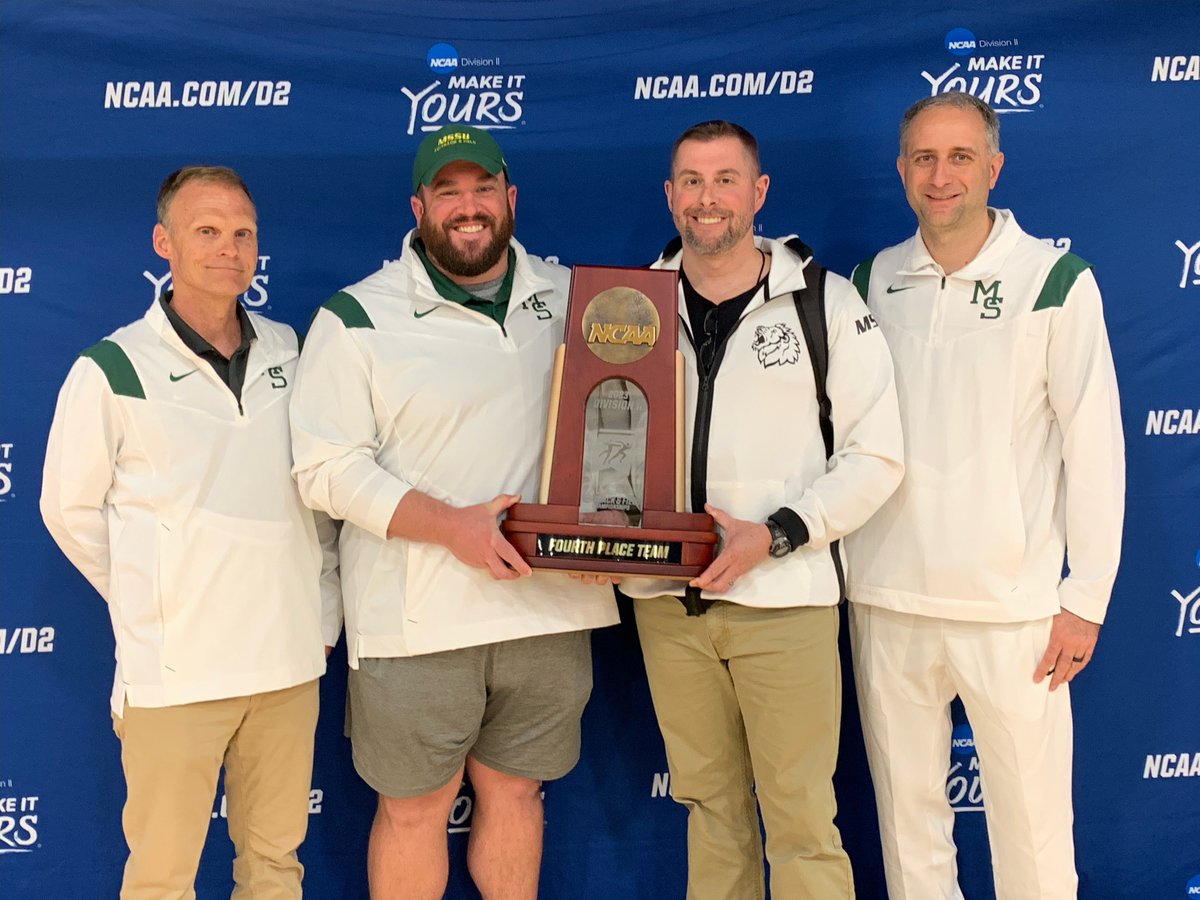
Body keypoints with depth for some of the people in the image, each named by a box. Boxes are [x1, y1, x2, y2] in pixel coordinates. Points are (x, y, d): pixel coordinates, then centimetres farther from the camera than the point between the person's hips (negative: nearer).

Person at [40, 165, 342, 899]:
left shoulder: (290, 353, 7)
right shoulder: (112, 371, -6)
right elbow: (72, 510, 2)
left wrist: (323, 613, 9)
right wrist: (148, 604, 4)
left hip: (290, 660, 4)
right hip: (172, 671, -3)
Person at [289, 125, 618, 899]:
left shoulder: (568, 297, 8)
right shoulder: (360, 317, -4)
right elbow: (328, 468, -9)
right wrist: (452, 525, -19)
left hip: (549, 602, 4)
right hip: (419, 619, -3)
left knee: (515, 787, 17)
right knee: (415, 807, 8)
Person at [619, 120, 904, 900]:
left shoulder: (825, 302, -1)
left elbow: (876, 455, -4)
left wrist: (775, 535, -15)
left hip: (784, 599, -3)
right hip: (668, 601, 3)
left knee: (801, 818, 1)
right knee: (711, 805, 15)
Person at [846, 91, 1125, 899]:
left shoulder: (1055, 280, -3)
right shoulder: (873, 281, 7)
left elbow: (1095, 445, -4)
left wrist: (1086, 597, -6)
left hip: (1013, 607, -3)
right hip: (886, 599, 3)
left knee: (1032, 817, 4)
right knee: (907, 809, 12)